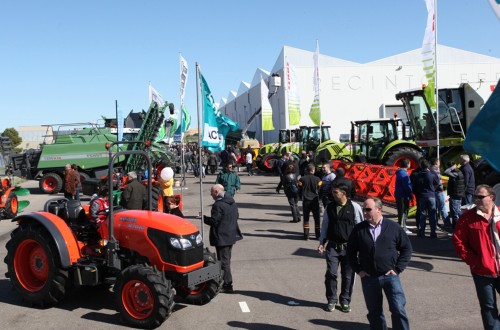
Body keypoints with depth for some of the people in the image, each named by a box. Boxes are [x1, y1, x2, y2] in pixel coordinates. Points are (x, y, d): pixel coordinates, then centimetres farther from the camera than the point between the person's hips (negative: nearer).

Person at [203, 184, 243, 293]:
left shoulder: (218, 205, -22)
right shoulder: (232, 202, 7)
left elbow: (214, 221, -22)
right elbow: (236, 216, 14)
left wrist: (203, 218, -8)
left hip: (222, 238, -9)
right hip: (232, 235, 9)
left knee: (224, 261, -2)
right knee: (227, 259, 20)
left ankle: (227, 285, 3)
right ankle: (226, 281, 32)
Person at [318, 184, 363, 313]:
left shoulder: (354, 207, -5)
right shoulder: (329, 207, 4)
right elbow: (325, 225, 13)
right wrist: (322, 242, 7)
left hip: (349, 247, -2)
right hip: (332, 246, 2)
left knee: (348, 276, 7)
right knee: (331, 273, -3)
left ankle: (345, 301, 24)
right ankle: (331, 300, 16)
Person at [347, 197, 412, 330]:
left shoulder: (393, 227, -3)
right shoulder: (359, 229, 1)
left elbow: (407, 248, 4)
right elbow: (351, 251, 11)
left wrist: (398, 269, -2)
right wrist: (358, 270, 3)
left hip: (390, 275, -2)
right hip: (368, 278, 2)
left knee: (398, 309, -8)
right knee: (374, 312, 12)